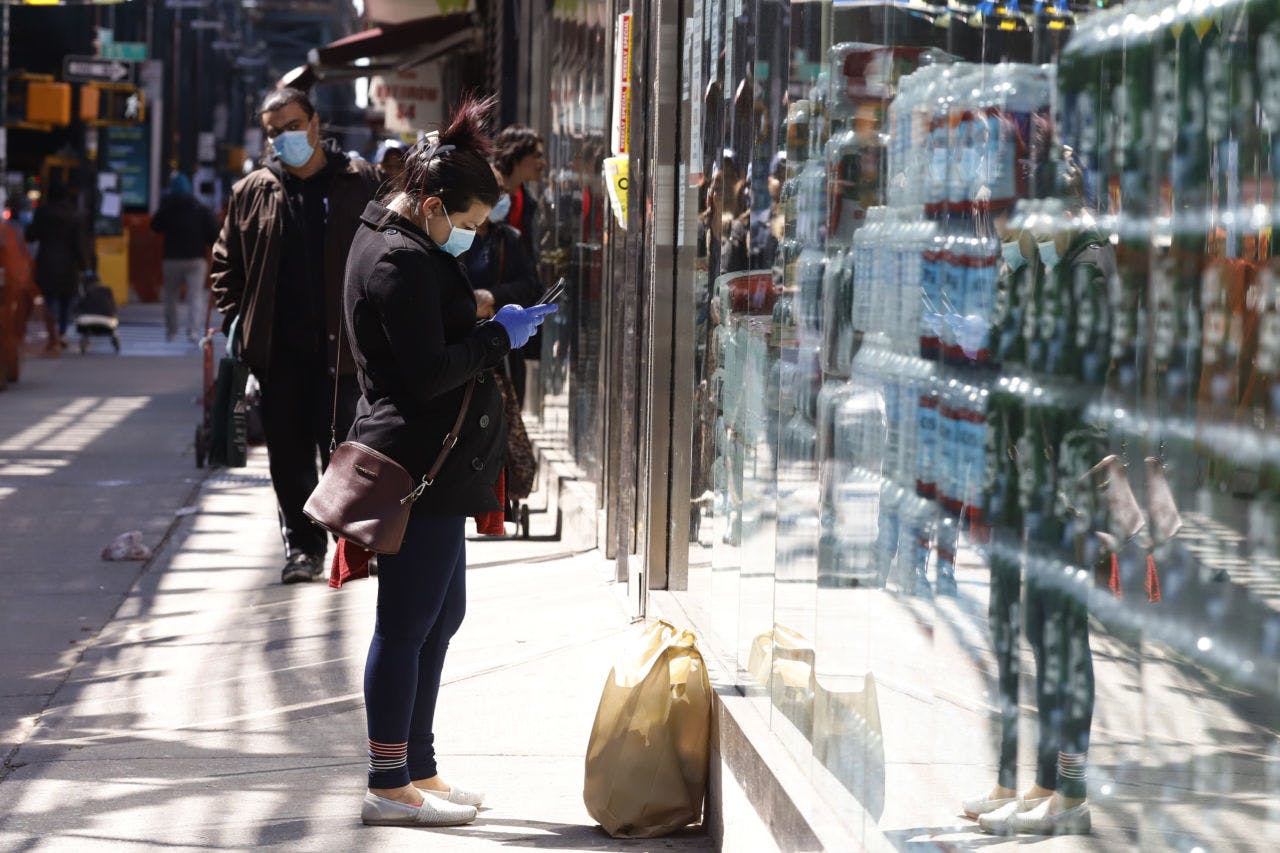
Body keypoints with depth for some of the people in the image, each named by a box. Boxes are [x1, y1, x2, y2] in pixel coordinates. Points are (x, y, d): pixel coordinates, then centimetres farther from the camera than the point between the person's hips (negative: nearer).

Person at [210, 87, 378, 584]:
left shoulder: (360, 184, 3)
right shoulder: (252, 193, 9)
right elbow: (227, 260, 17)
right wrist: (233, 316, 4)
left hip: (340, 341, -3)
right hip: (278, 345, 3)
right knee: (289, 451, 5)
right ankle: (302, 544, 14)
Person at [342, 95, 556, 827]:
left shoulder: (393, 243, 15)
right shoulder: (403, 263, -18)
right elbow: (429, 374, -22)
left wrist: (489, 327, 7)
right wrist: (499, 336, -11)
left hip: (431, 462, 11)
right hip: (422, 465, -11)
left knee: (442, 615, 16)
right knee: (409, 623, -5)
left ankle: (417, 768, 24)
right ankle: (389, 785, 1)